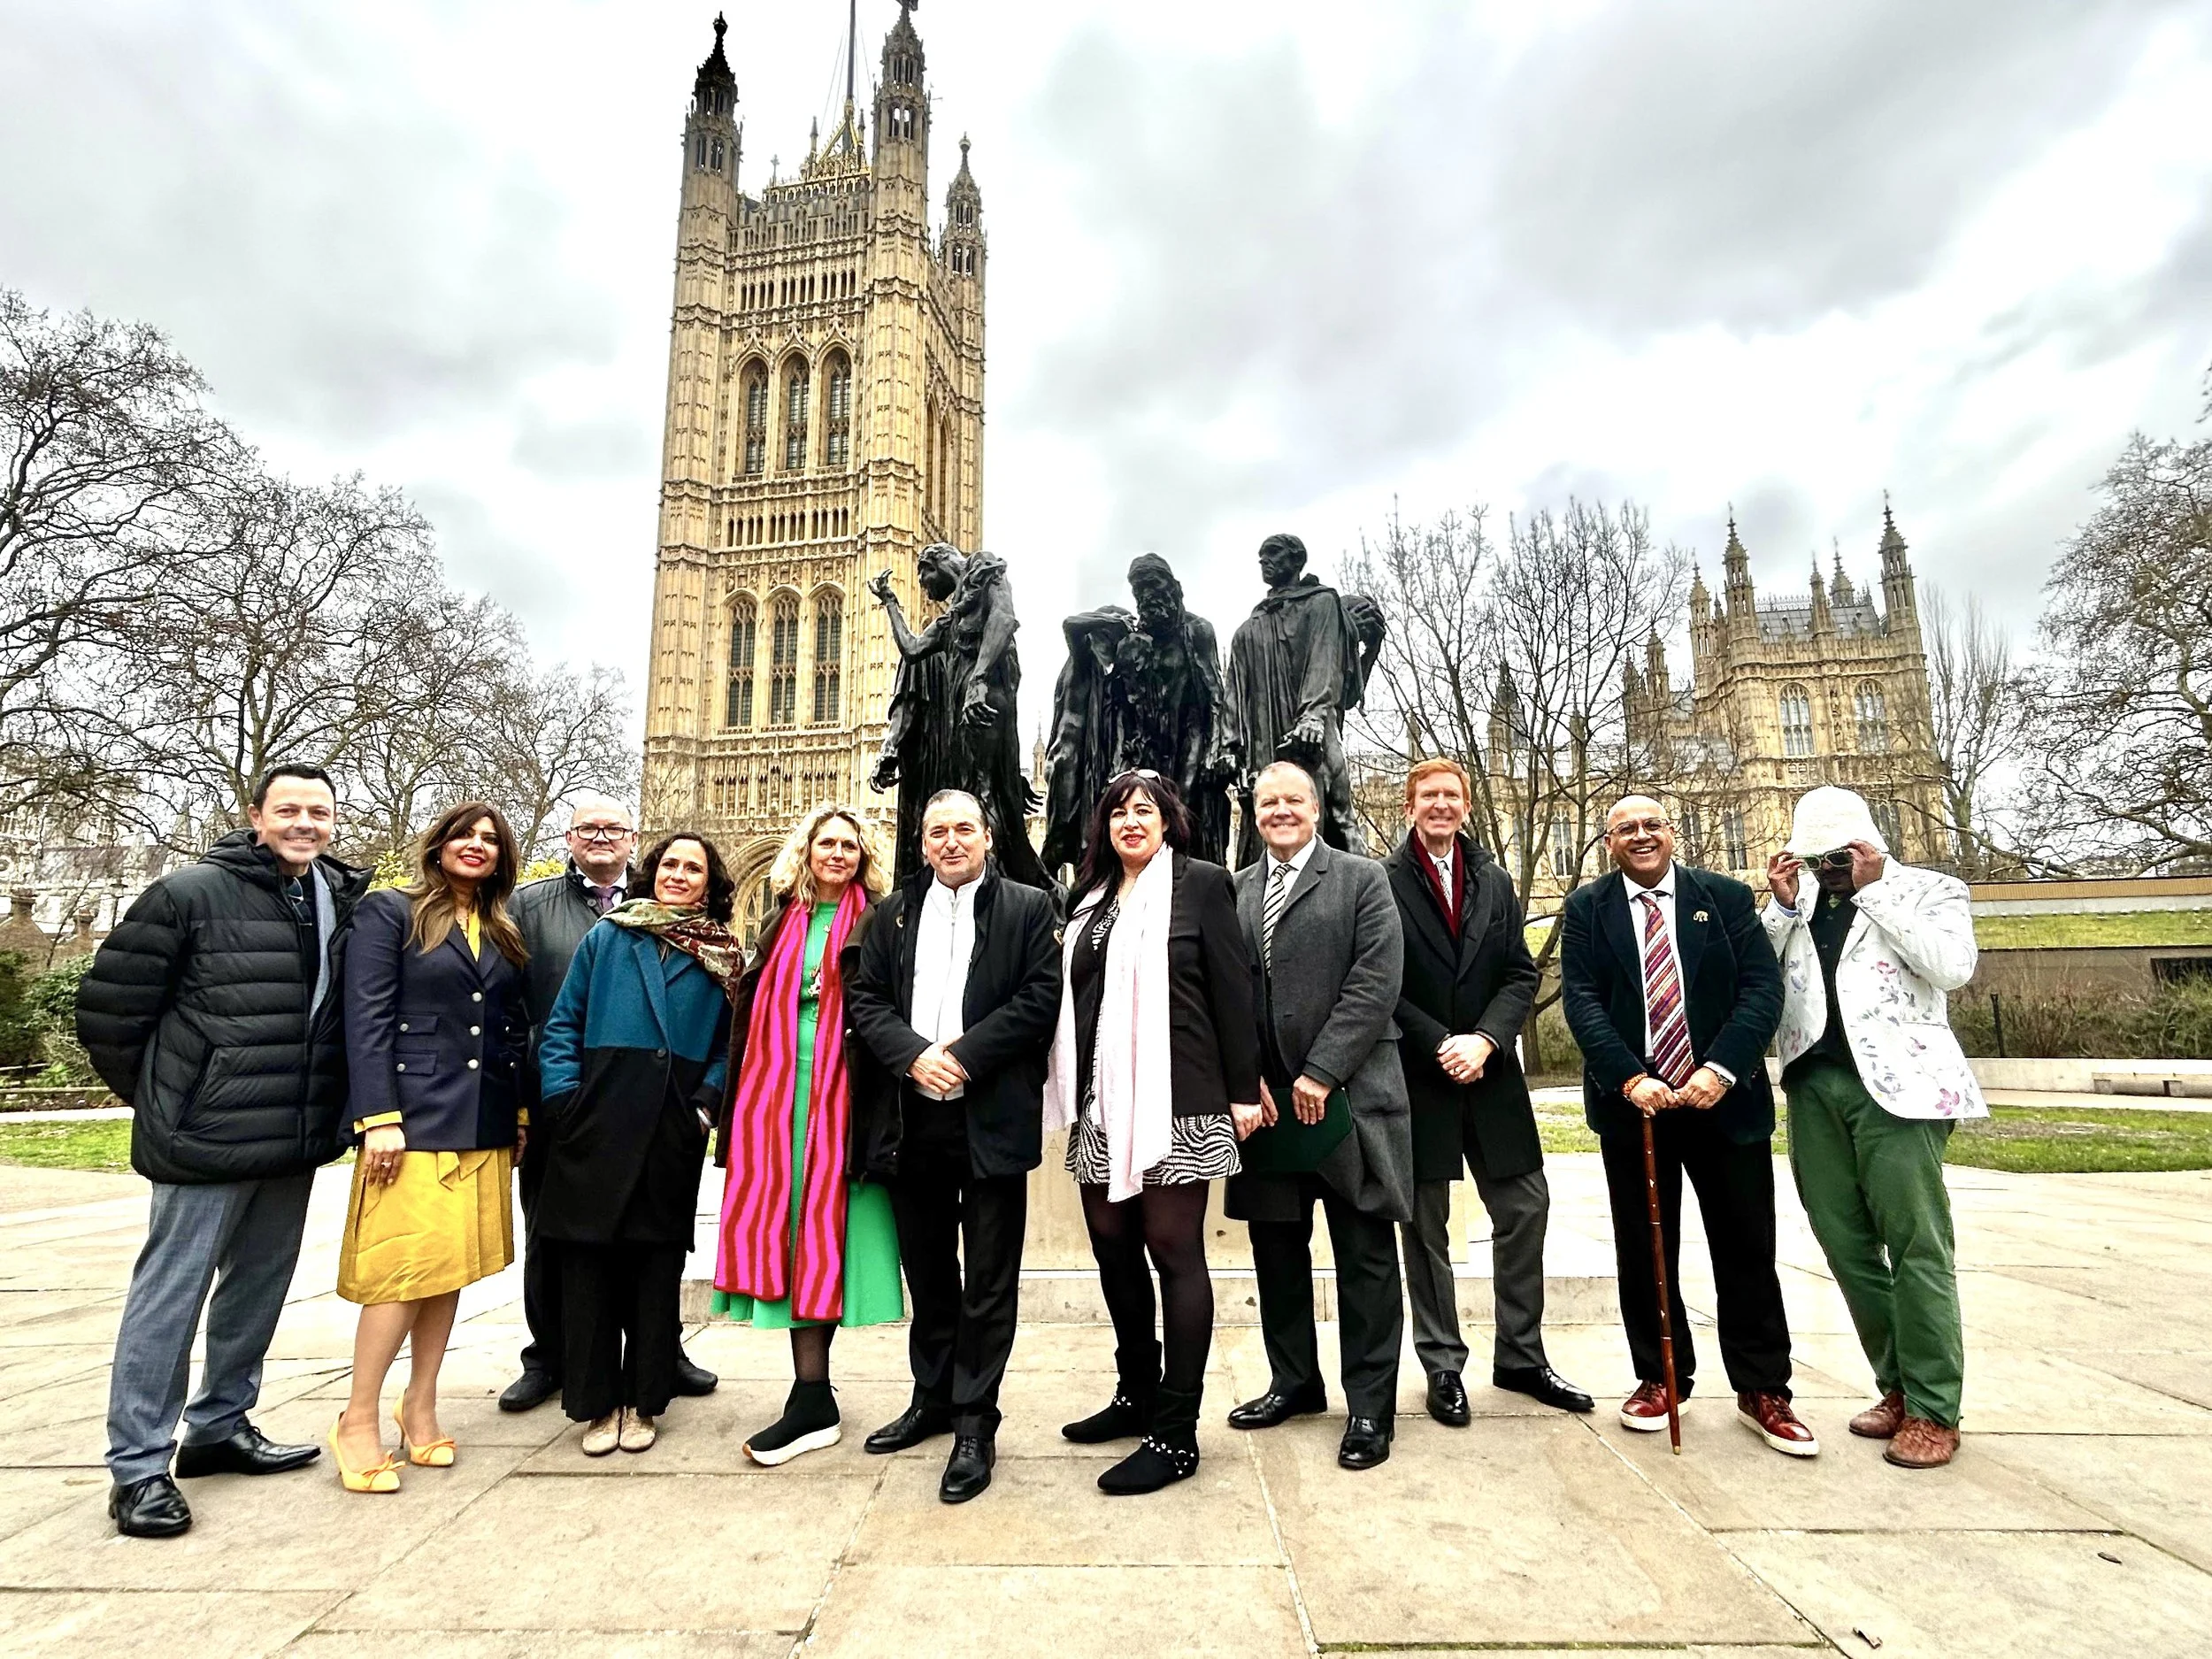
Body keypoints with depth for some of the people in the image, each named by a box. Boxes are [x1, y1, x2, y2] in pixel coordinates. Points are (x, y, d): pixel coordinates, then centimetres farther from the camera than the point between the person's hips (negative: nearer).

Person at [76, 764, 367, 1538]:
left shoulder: (344, 902, 5)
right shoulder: (191, 893, -10)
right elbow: (108, 1005, -5)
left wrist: (325, 1107, 9)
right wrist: (156, 1096, 2)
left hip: (296, 1140, 6)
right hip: (207, 1139, -6)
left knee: (260, 1286, 16)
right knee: (171, 1293, 4)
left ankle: (220, 1427, 33)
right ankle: (138, 1466, 17)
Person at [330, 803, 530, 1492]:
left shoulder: (504, 934, 15)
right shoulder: (388, 912, -1)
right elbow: (367, 1019, -8)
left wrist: (521, 1114, 10)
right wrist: (379, 1118, -15)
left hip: (484, 1128, 5)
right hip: (414, 1120, -5)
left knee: (451, 1267, 10)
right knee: (404, 1269, -5)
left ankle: (420, 1406, 22)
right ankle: (359, 1420, 10)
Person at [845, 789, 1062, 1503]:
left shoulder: (1028, 908, 0)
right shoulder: (893, 913, 11)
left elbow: (1040, 998, -9)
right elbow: (865, 998, 5)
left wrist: (963, 1057, -15)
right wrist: (915, 1056, -12)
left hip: (992, 1119, -4)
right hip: (913, 1120, 4)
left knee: (989, 1281, 4)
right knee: (928, 1274, 17)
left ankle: (975, 1424, 17)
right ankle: (932, 1399, 34)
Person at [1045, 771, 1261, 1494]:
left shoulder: (1200, 884, -2)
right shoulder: (1092, 899, 14)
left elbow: (1233, 991, -5)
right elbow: (1075, 997, 16)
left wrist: (1243, 1090, -8)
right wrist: (1068, 1093, 13)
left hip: (1175, 1100, -6)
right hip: (1102, 1102, 6)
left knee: (1173, 1250, -1)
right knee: (1112, 1244, 13)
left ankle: (1176, 1434, 10)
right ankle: (1137, 1393, 32)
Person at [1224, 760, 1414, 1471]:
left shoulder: (1362, 878, 0)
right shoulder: (1233, 892, 10)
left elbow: (1376, 983, -9)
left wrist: (1321, 1073, -14)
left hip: (1347, 1097, -4)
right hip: (1265, 1100, 4)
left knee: (1365, 1254, 5)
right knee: (1276, 1247, 14)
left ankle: (1370, 1405, 18)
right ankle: (1294, 1380, 32)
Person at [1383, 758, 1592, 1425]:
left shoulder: (1495, 883, 10)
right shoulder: (1383, 883, -5)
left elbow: (1521, 975, 5)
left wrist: (1484, 1040, -10)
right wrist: (1439, 1046, -14)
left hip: (1489, 1073, 4)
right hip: (1416, 1076, -4)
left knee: (1525, 1208, 9)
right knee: (1426, 1224, 7)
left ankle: (1520, 1356, 26)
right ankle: (1443, 1365, 20)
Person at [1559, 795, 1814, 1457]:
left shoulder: (1728, 897, 4)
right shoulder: (1586, 908, 3)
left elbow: (1763, 987, -5)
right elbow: (1581, 999, -6)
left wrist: (1722, 1068, -18)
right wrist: (1629, 1078, -18)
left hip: (1725, 1098, 0)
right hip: (1633, 1102, 0)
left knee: (1747, 1249, 8)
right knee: (1643, 1251, 9)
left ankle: (1763, 1391, 24)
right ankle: (1660, 1378, 25)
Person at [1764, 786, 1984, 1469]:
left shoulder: (1929, 889, 3)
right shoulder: (1795, 900, 14)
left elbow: (1953, 966, -14)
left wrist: (1875, 888, -12)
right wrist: (1782, 906, -3)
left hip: (1894, 1086, -5)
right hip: (1814, 1086, 5)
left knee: (1915, 1246, -4)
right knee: (1845, 1245, 9)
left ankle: (1933, 1409, 6)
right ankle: (1897, 1386, 22)